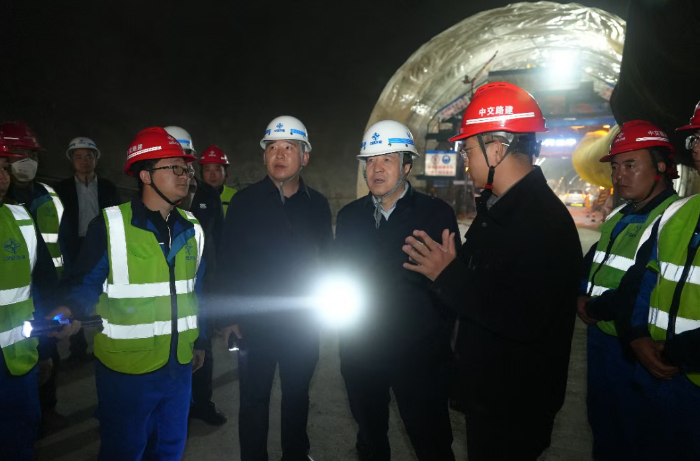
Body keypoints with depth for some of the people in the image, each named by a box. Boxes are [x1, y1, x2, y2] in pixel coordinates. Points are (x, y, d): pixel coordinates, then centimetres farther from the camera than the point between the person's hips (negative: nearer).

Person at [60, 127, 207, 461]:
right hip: (126, 370, -5)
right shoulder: (110, 225, -13)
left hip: (179, 366, 5)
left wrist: (199, 341, 17)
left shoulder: (190, 229, 4)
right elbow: (84, 285, -7)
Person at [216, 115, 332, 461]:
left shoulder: (317, 203, 1)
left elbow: (326, 256, 8)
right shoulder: (245, 201, -8)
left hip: (303, 321, 3)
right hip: (255, 321, -3)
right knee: (255, 399, 12)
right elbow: (228, 262, -8)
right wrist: (228, 316, -9)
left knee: (297, 394, 20)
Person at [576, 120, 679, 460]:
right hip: (600, 339, 8)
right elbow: (590, 264, 15)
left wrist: (594, 308, -15)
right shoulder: (617, 218, 10)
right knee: (601, 425, 23)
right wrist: (581, 298, -4)